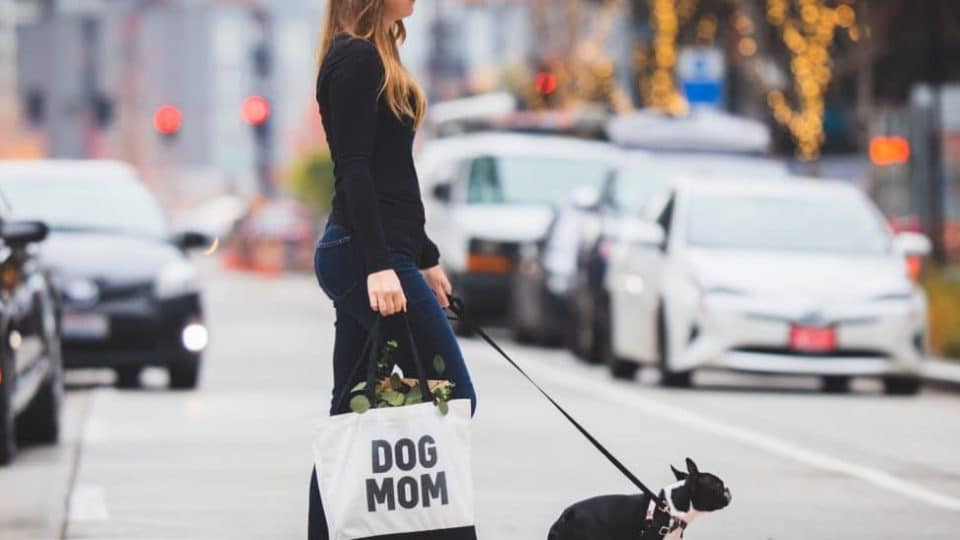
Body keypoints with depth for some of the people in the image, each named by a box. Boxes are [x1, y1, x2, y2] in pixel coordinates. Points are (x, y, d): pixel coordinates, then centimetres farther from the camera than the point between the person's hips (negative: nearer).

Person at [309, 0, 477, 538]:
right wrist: (380, 266, -23)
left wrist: (425, 258, 24)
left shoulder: (369, 57, 19)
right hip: (368, 255, -10)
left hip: (361, 256, 10)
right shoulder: (356, 59, -11)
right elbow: (354, 172, -17)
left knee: (352, 413, 8)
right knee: (453, 395, -8)